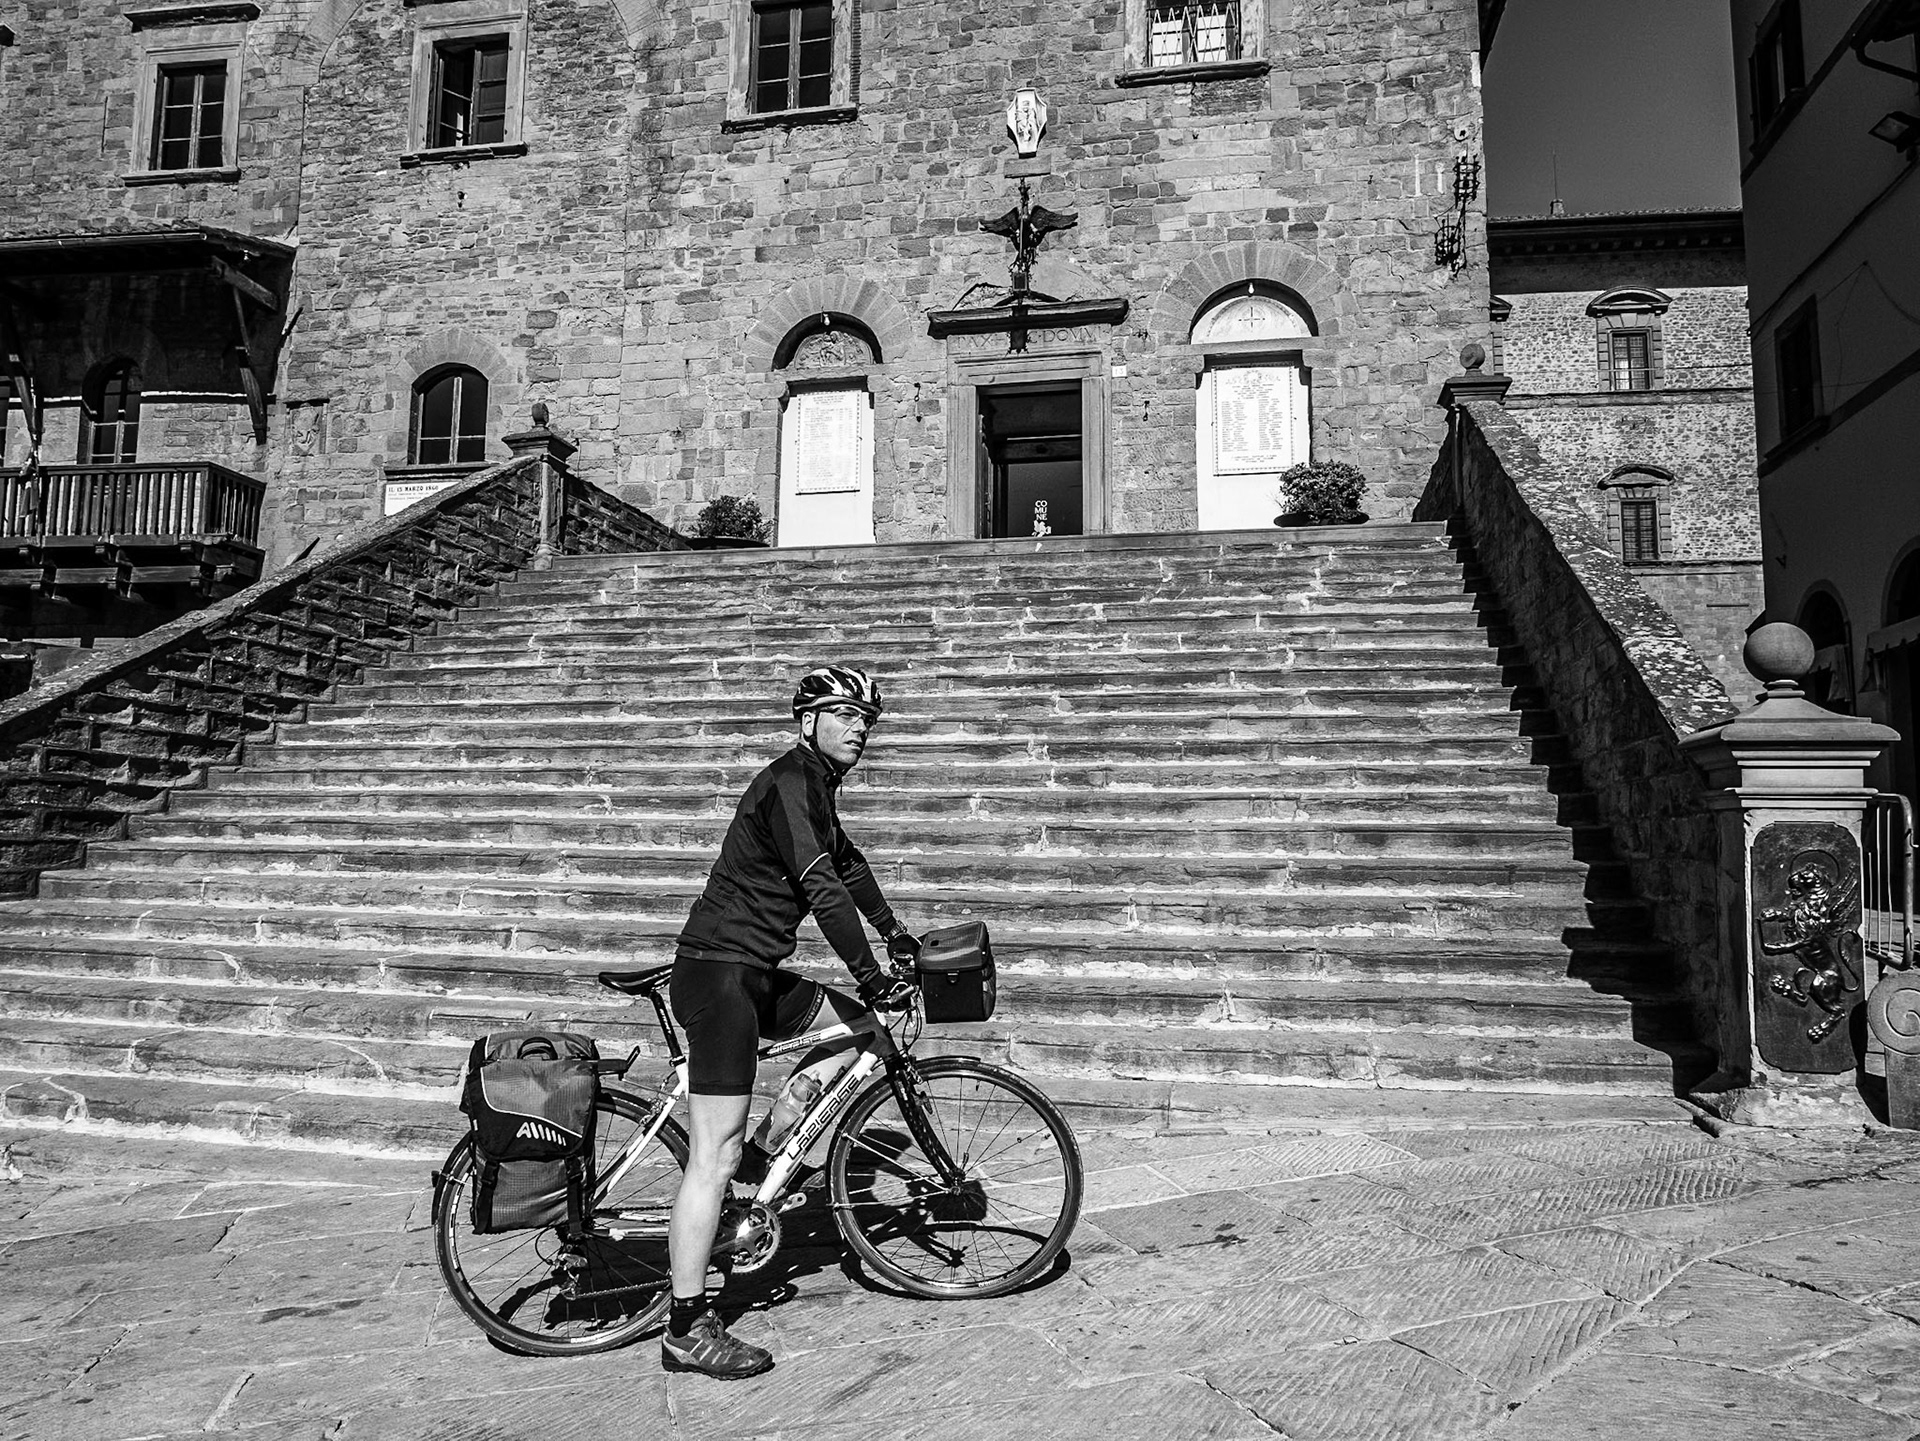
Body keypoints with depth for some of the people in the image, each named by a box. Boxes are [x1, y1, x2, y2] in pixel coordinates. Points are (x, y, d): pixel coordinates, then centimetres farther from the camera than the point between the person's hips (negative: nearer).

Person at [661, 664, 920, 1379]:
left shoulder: (815, 786, 16)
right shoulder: (788, 784, -16)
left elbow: (847, 861, 29)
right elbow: (824, 889, -23)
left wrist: (894, 931, 34)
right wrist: (872, 978, -22)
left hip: (754, 972, 10)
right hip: (719, 974, -10)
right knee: (714, 1158, -8)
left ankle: (762, 1150, 18)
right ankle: (688, 1332, -1)